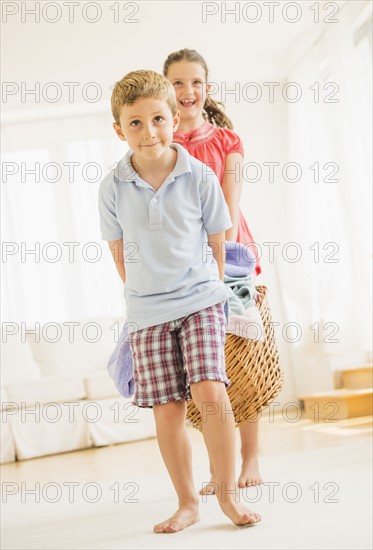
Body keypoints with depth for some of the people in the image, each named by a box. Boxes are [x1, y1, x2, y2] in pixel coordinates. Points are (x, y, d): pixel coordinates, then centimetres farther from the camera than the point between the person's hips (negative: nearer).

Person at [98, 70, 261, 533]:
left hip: (200, 299, -1)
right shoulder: (113, 188, -4)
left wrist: (207, 290, 9)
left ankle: (227, 491, 4)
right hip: (146, 311, 1)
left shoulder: (199, 177, -6)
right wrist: (142, 296, 12)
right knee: (167, 409, 1)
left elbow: (216, 242, 5)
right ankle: (187, 503, 16)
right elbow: (119, 251, 8)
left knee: (209, 391, -15)